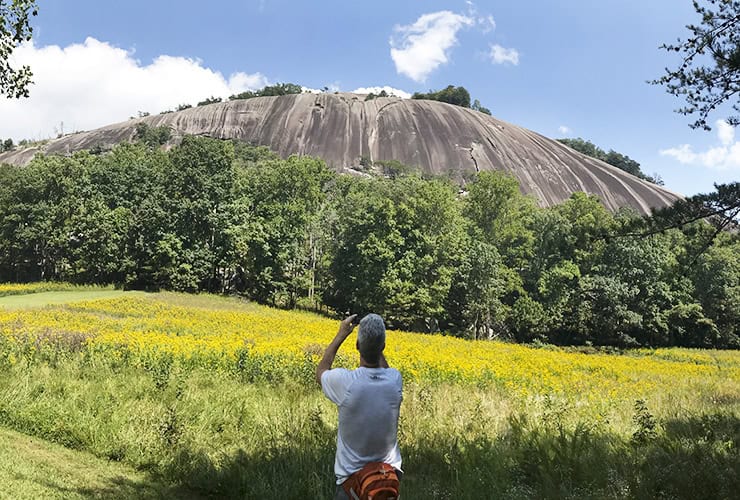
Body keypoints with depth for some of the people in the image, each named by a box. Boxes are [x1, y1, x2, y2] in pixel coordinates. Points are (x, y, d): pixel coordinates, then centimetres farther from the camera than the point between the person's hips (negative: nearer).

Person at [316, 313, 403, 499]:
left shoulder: (345, 382, -20)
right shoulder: (395, 379, -10)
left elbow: (320, 372, 5)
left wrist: (341, 335, 7)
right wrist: (375, 340, 12)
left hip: (352, 476, -3)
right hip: (390, 472, 3)